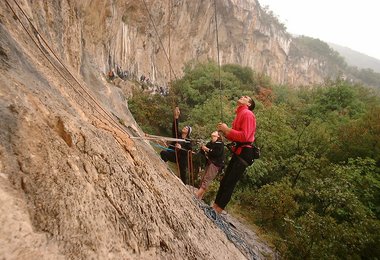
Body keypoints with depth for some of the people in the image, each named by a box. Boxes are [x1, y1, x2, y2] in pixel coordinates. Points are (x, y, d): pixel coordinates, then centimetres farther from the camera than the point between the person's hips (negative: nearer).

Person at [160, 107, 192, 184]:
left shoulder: (188, 141, -5)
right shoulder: (177, 135, 2)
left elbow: (189, 151, -12)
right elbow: (174, 127, -14)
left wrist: (181, 148, -28)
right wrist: (176, 117, -27)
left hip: (182, 158, -1)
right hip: (173, 154, 2)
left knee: (182, 173, 5)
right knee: (163, 153, -28)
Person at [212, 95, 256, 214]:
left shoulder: (247, 114, -12)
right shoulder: (240, 115, 17)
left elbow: (244, 136, -21)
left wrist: (227, 129, -15)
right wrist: (224, 131, 4)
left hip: (244, 153, -9)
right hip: (238, 152, 9)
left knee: (230, 182, -5)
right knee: (224, 180, 12)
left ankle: (218, 209, 4)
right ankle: (215, 206, 21)